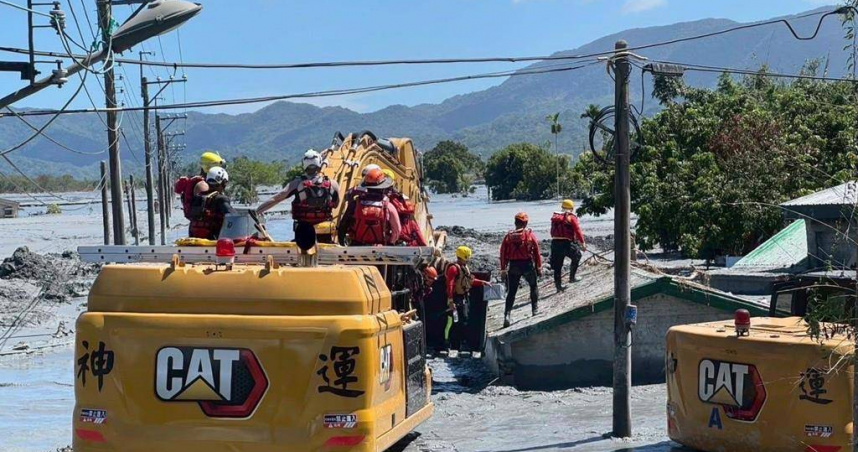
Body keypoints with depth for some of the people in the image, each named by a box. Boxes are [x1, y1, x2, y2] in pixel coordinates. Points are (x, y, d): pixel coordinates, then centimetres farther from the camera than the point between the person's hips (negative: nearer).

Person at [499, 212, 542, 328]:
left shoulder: (509, 236, 0)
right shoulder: (530, 235, -4)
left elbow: (503, 253, 1)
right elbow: (536, 252, -2)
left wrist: (503, 269, 7)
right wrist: (539, 267, 6)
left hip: (513, 266, 1)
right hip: (528, 265, -1)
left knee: (511, 291, 6)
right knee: (533, 286, 23)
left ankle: (507, 315, -5)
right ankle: (535, 309, 23)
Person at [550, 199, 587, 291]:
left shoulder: (555, 217, 13)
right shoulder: (571, 217, -3)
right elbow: (577, 231, -8)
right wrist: (582, 243, -3)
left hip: (555, 242, 5)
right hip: (567, 243, -5)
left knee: (557, 265, 10)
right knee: (576, 257, 21)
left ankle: (558, 285, 13)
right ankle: (572, 277, 19)